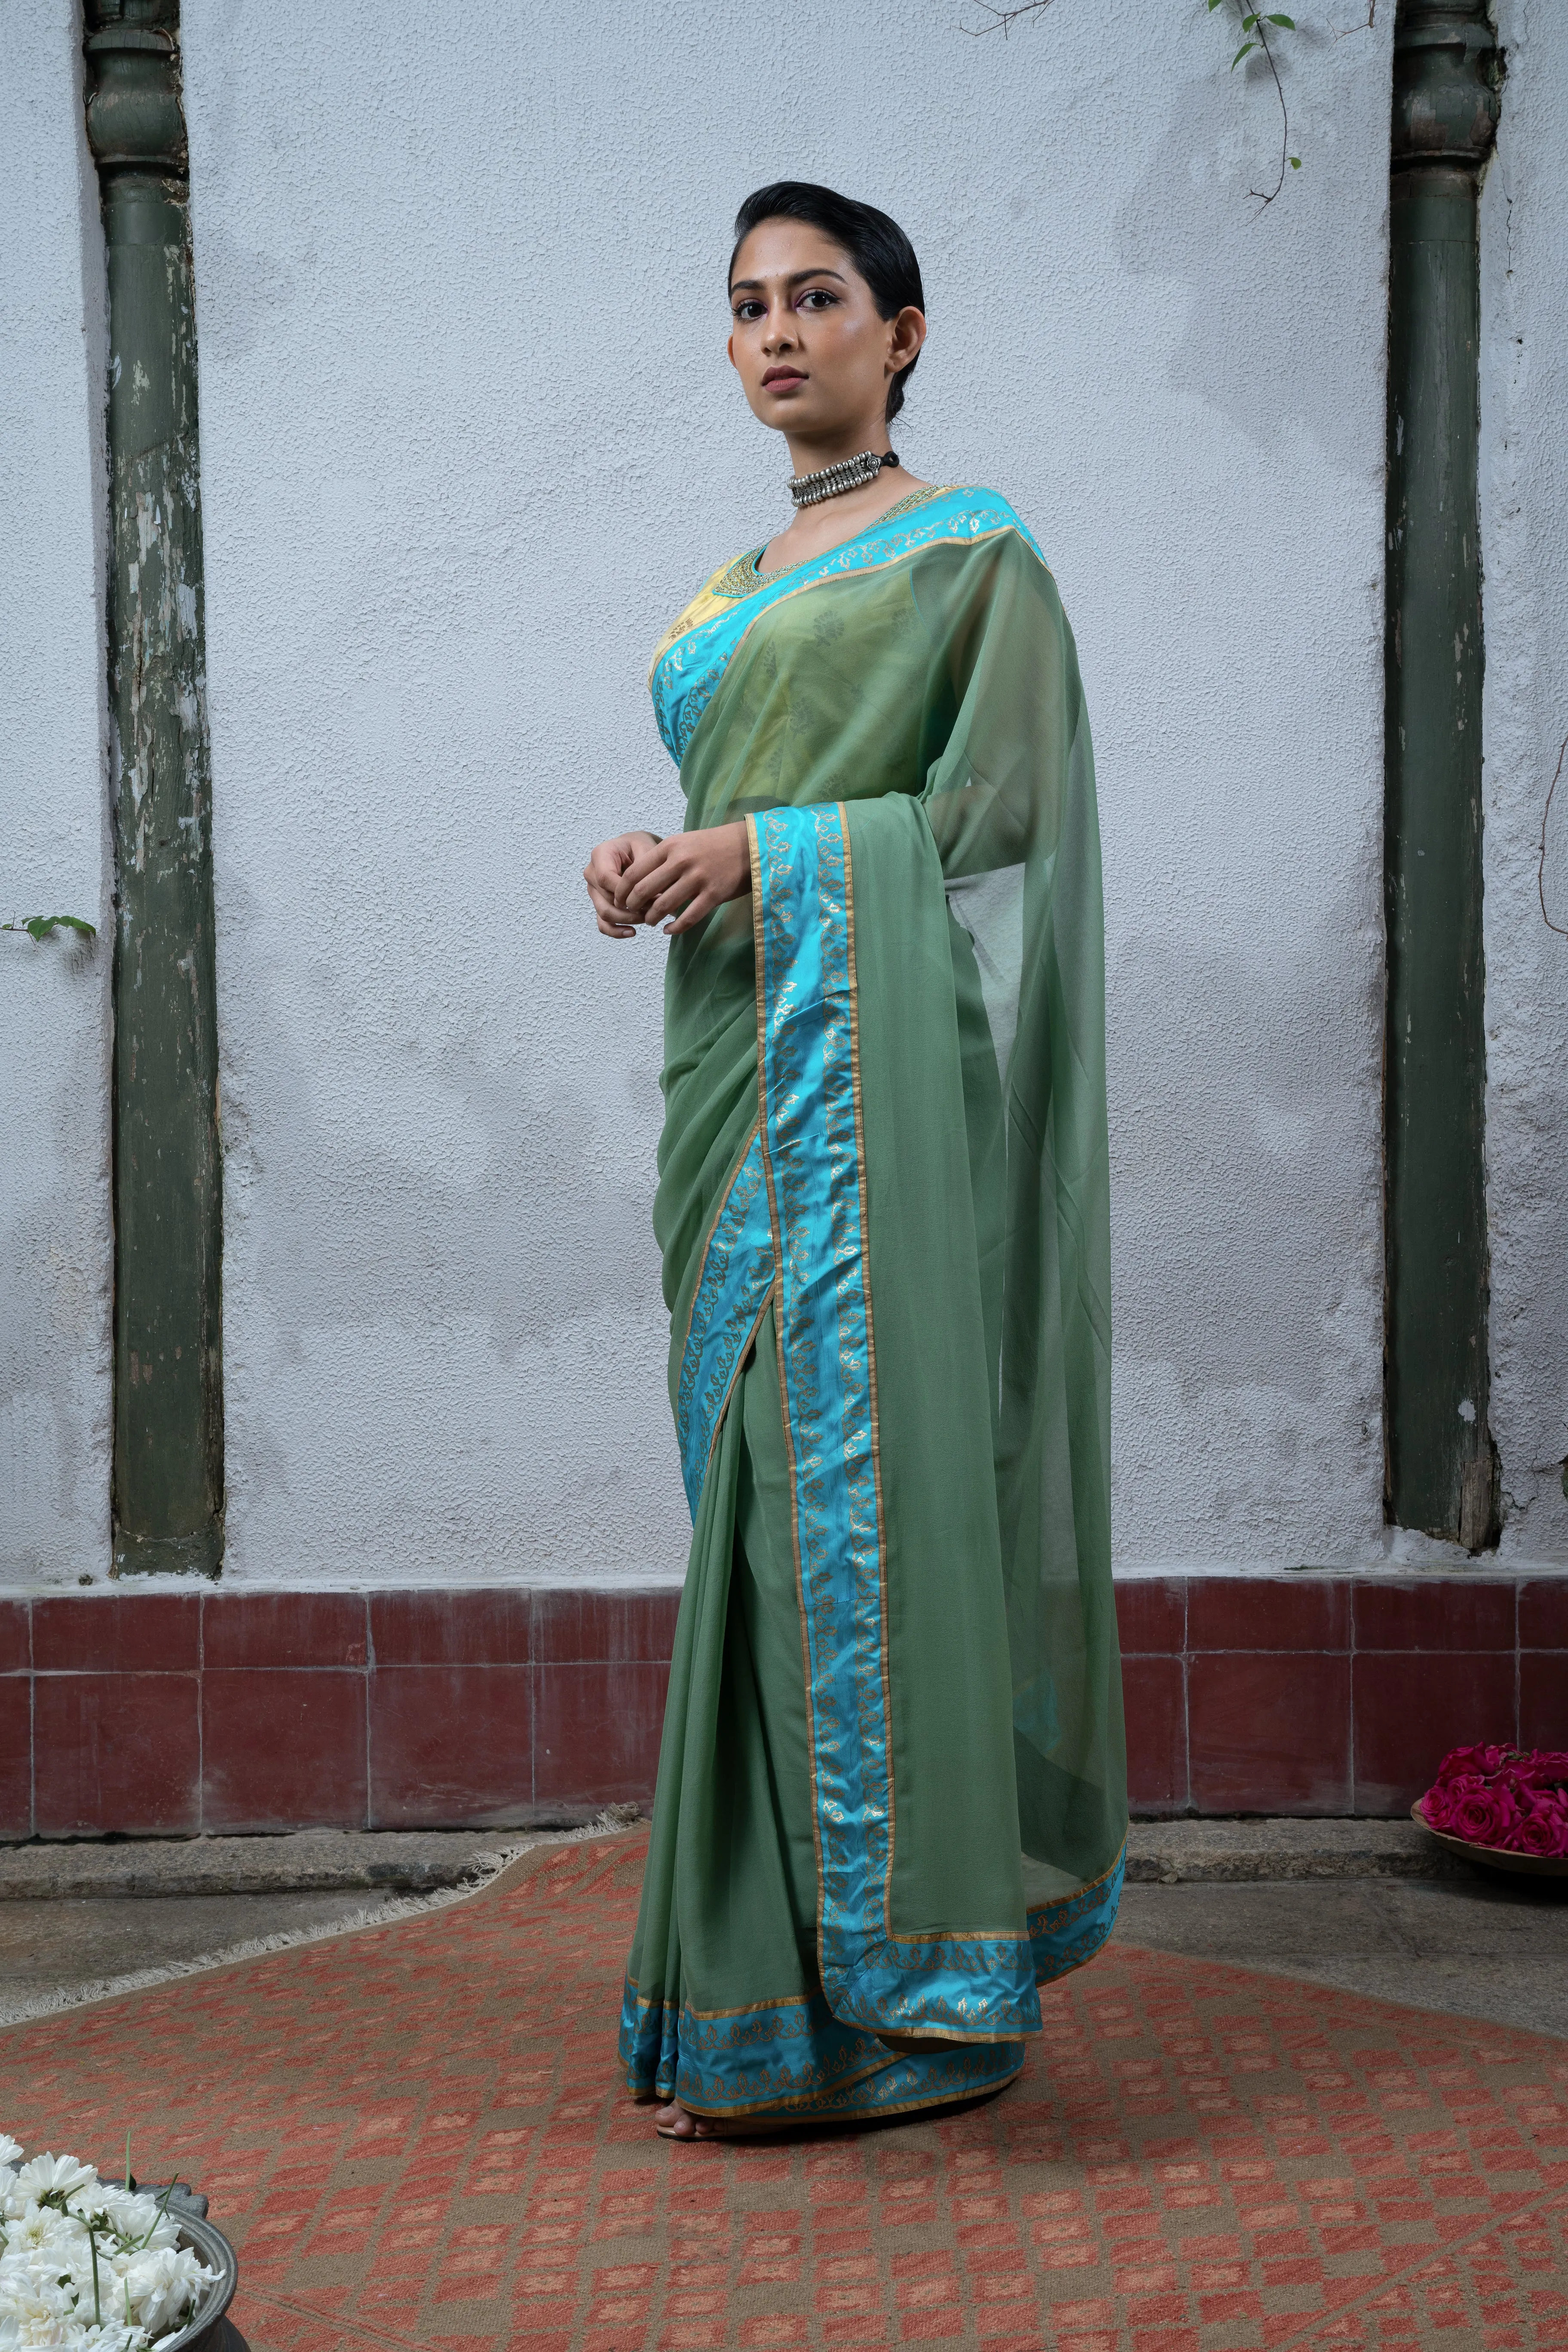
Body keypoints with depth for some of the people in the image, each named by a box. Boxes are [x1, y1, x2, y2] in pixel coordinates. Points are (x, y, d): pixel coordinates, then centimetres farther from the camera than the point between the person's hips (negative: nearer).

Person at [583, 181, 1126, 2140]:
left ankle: (881, 1990, -5)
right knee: (763, 1467, 5)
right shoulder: (726, 598, 22)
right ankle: (772, 1979, 10)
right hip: (739, 1059, 7)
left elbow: (1000, 804, -8)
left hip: (876, 1059, -7)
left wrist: (772, 852, -15)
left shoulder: (972, 551, 1)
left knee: (854, 1454, -11)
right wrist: (645, 866, 3)